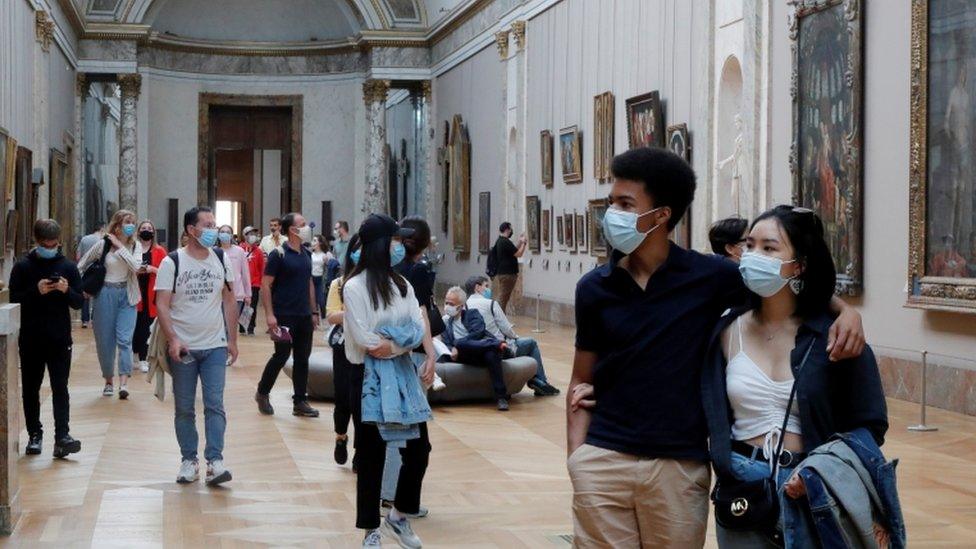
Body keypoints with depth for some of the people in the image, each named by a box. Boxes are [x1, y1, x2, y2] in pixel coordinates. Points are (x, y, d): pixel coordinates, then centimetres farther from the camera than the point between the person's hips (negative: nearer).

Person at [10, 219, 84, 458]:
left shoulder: (68, 267, 4)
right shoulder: (22, 267, 0)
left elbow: (79, 302, 5)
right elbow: (13, 300, -3)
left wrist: (67, 291, -16)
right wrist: (36, 291, -18)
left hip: (60, 340, 0)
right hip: (30, 340, 0)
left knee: (60, 388, -5)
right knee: (30, 388, 7)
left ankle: (62, 436, -11)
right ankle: (35, 434, 18)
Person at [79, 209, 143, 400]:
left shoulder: (135, 246, 3)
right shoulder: (103, 245, -1)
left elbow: (137, 266, -17)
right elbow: (81, 266, 9)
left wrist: (119, 246, -14)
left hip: (127, 295, 0)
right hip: (105, 295, 0)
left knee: (124, 339, -12)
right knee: (105, 340, 5)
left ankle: (124, 384, -19)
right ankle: (108, 381, 21)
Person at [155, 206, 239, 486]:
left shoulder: (221, 259, 4)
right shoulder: (172, 263, -6)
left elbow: (229, 300, 10)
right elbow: (162, 304, -9)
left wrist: (232, 339, 7)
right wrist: (172, 340, -20)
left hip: (215, 346, 2)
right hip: (183, 348, -2)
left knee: (215, 405, -5)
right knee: (184, 409, 7)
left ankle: (215, 462, -6)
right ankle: (189, 460, 16)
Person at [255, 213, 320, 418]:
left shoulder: (306, 254, 12)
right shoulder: (278, 254, -9)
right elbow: (265, 285, -10)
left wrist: (314, 311, 15)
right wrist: (269, 314, -16)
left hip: (304, 316, 6)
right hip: (284, 316, -6)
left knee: (302, 358, 6)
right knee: (281, 356, -1)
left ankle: (300, 402, 12)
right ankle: (262, 393, 19)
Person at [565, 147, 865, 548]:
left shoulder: (709, 277, -3)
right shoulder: (594, 288, 2)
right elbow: (582, 381, 8)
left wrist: (845, 311, -11)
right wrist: (576, 460, -2)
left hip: (679, 467, -1)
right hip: (602, 460, 1)